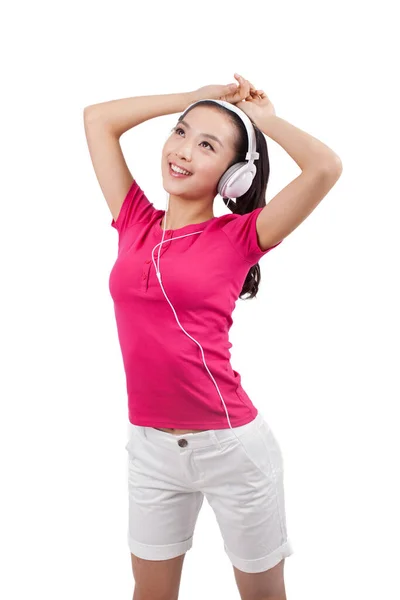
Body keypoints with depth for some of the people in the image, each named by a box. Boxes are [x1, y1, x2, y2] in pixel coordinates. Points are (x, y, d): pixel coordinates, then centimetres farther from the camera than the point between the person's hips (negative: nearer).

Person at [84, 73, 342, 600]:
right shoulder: (136, 223, 3)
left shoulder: (239, 236, -8)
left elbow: (325, 168, -22)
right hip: (150, 446, 4)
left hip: (232, 446, -3)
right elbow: (97, 118, 8)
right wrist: (197, 98, 6)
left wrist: (263, 118, -5)